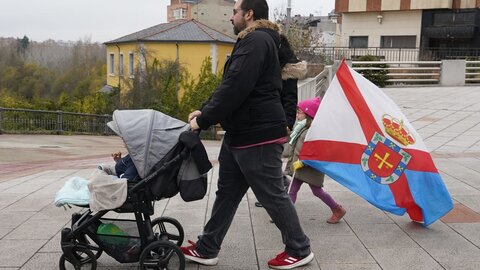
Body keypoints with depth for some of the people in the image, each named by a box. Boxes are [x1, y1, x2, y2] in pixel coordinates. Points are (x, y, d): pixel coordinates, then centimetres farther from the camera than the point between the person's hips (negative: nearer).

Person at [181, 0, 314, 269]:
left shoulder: (257, 41, -16)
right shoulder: (254, 41, 19)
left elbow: (235, 88, -24)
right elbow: (230, 85, 20)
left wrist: (203, 120, -17)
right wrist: (204, 110, 10)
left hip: (259, 135, -11)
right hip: (241, 133, 11)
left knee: (273, 194, 1)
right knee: (227, 192, 14)